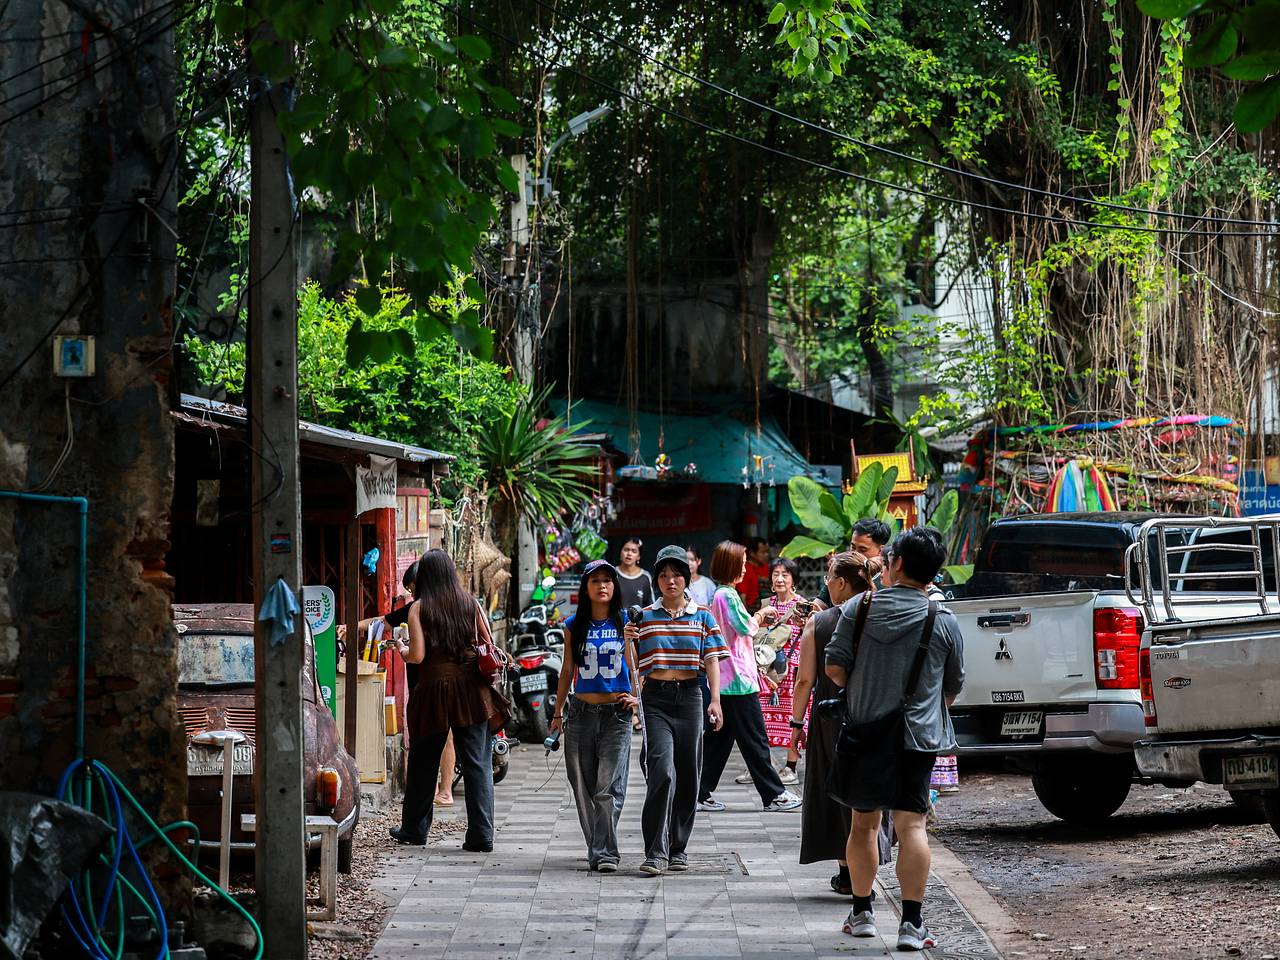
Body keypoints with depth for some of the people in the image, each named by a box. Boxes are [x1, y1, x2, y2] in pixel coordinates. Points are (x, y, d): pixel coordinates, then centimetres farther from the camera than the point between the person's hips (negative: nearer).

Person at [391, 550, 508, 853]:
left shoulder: (419, 608, -3)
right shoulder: (470, 604, 5)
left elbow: (418, 655, -10)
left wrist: (403, 650, 11)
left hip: (434, 687, -2)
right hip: (472, 689, 2)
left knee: (423, 762, 14)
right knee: (478, 764, 1)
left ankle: (414, 828, 26)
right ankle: (481, 836, -5)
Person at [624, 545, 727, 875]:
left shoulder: (702, 616, 8)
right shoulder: (644, 616, 6)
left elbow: (711, 661, 4)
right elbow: (632, 666, 7)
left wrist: (715, 700, -7)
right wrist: (627, 642, -13)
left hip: (689, 697, 2)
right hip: (655, 699, -2)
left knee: (688, 774, 6)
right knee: (662, 771, -16)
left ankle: (677, 848, 19)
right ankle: (656, 853, -16)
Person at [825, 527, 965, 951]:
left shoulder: (859, 607, 0)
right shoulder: (943, 621, -2)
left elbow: (834, 667, -1)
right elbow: (953, 687, 9)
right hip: (917, 737, -2)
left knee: (864, 822, 15)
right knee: (911, 825, -5)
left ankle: (862, 912, 21)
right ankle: (912, 923, -10)